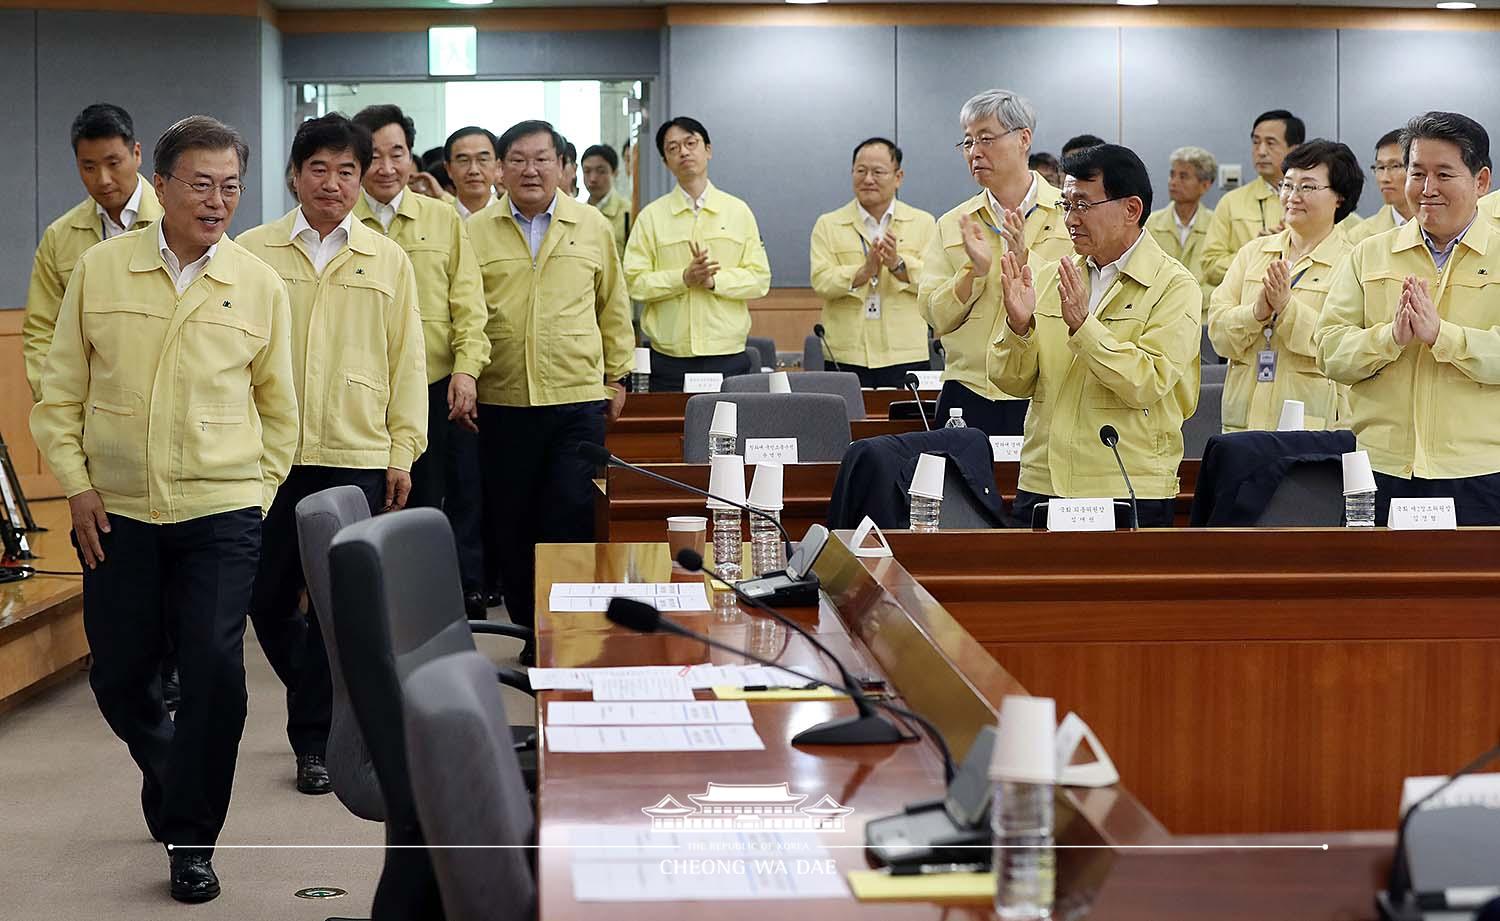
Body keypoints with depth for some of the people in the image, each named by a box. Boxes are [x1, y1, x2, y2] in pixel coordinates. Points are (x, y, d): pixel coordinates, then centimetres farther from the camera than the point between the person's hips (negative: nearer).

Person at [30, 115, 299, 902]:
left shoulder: (259, 286, 1)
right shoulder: (99, 269, 0)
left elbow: (277, 407, 11)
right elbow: (60, 393, 4)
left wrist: (260, 490, 4)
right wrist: (76, 484, -3)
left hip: (221, 514, -1)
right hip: (115, 512, 1)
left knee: (215, 673, -8)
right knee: (118, 676, 11)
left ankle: (191, 838, 8)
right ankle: (166, 766, 43)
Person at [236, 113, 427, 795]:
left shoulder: (387, 261, 7)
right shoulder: (253, 252, 4)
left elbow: (407, 360, 8)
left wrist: (403, 451, 2)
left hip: (358, 457, 0)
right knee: (267, 596, 6)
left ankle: (316, 739, 12)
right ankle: (336, 704, 27)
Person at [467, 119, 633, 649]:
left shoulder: (593, 227, 7)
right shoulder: (475, 232, 4)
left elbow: (613, 307, 14)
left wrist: (617, 376, 13)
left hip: (578, 397, 0)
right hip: (502, 401, 1)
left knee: (573, 521, -7)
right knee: (511, 525, 6)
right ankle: (531, 630, 18)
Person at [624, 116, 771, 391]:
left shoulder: (738, 212, 9)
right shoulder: (651, 216, 6)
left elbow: (759, 278, 3)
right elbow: (634, 282, -2)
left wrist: (714, 280, -13)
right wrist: (684, 278, -16)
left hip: (728, 355, 0)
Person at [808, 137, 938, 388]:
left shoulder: (923, 223, 10)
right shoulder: (828, 225, 9)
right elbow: (821, 280, -5)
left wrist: (898, 265, -20)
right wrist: (863, 272, -20)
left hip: (904, 355, 0)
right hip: (846, 355, 0)